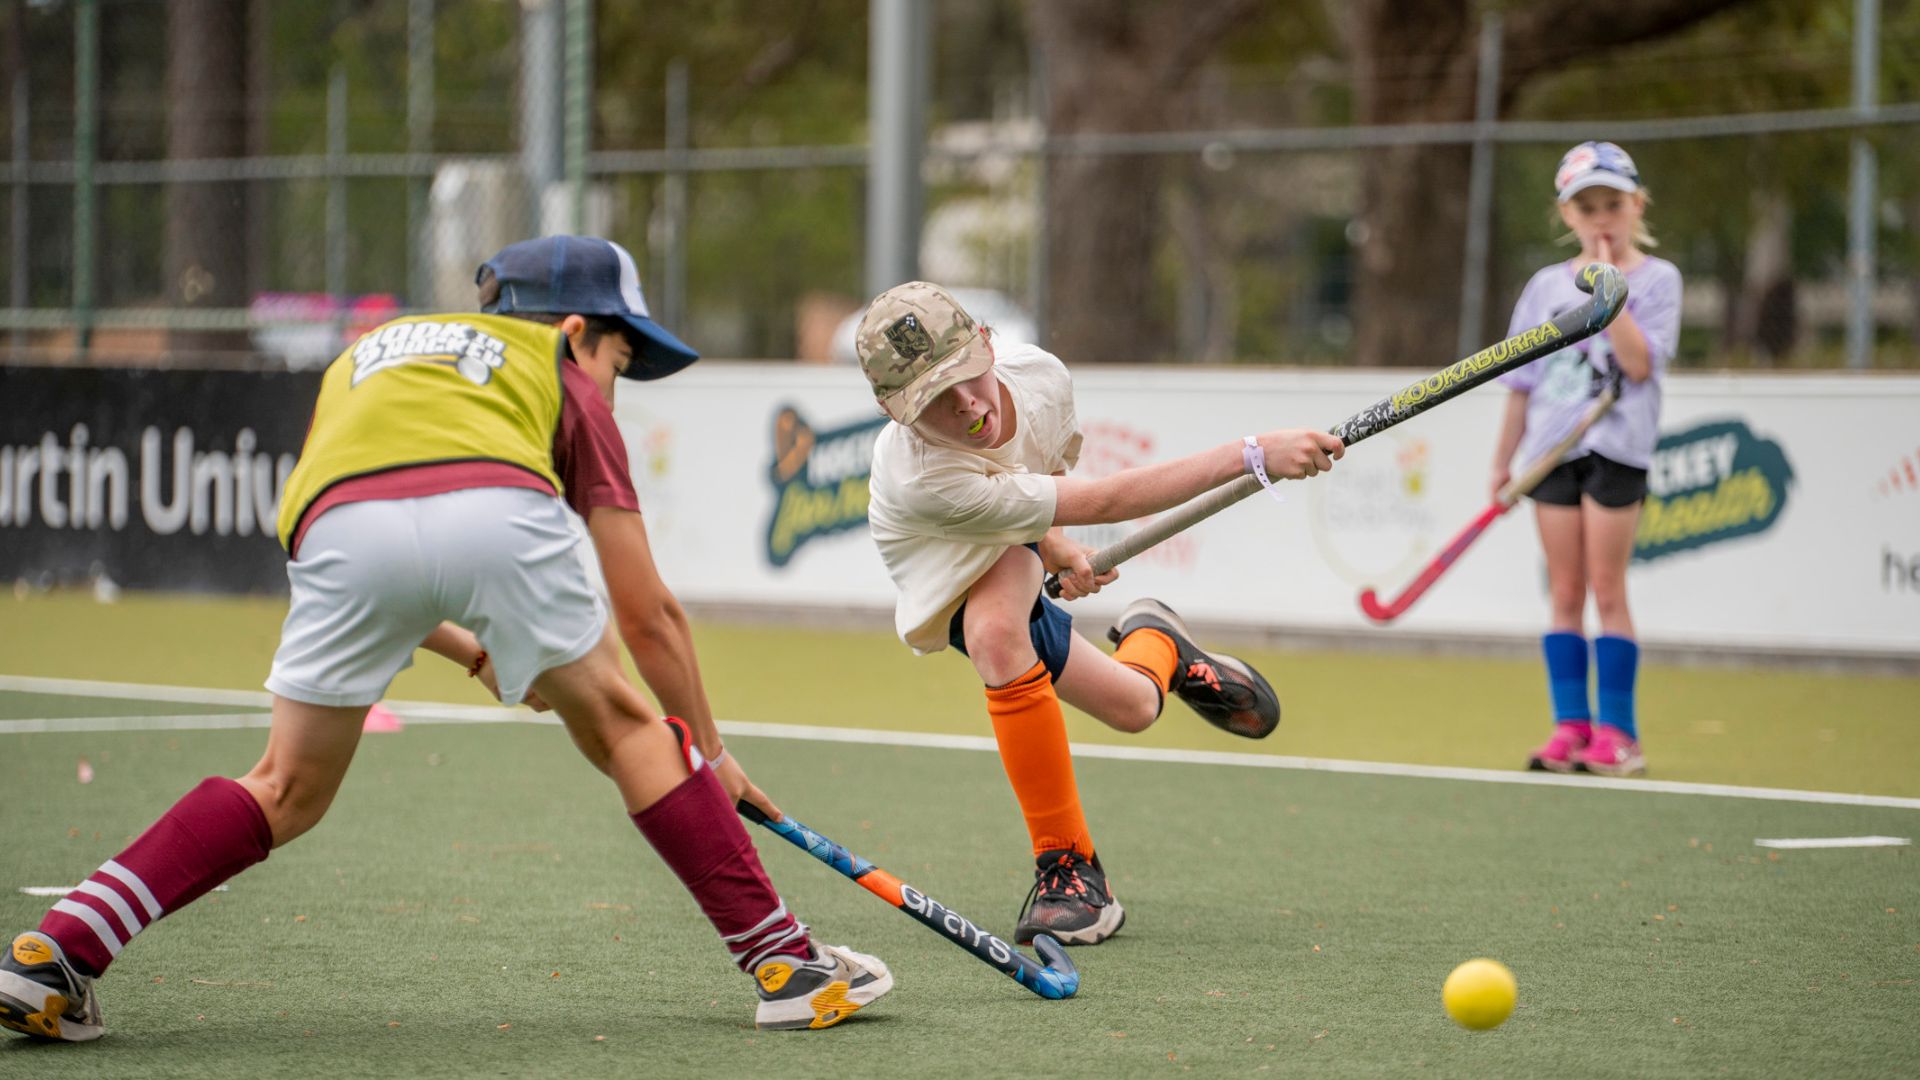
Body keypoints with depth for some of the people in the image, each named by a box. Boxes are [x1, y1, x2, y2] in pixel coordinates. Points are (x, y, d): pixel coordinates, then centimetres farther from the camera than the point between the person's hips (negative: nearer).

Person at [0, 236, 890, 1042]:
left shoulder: (365, 353, 42)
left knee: (287, 793, 17)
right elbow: (646, 615, 32)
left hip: (342, 521, 2)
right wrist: (711, 755, 41)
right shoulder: (559, 375, 32)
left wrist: (476, 654, 49)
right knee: (623, 729, 20)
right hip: (498, 506, -2)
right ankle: (782, 961, 18)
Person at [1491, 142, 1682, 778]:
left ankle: (1617, 732, -1)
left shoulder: (1656, 279, -1)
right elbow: (1524, 380, 15)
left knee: (1607, 590, -5)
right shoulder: (1548, 285, 11)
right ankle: (1570, 726, 7)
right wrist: (1504, 457, 14)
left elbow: (1640, 364, -14)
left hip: (1617, 445, -4)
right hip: (1554, 449, 4)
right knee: (1565, 593, 4)